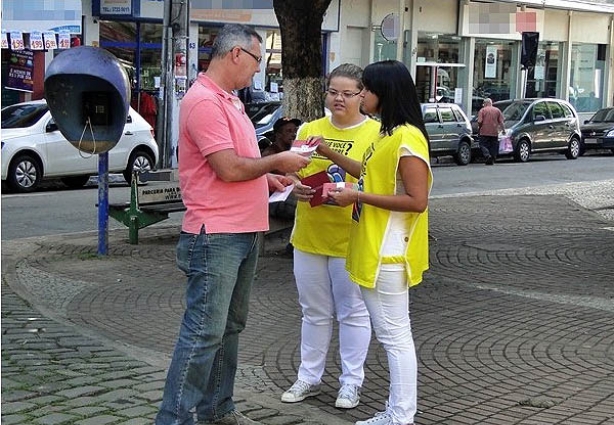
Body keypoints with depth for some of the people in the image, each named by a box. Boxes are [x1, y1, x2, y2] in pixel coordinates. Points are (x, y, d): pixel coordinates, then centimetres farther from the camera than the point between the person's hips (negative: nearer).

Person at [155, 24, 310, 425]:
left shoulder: (228, 101, 16)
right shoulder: (204, 101, -16)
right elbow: (229, 168, -22)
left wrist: (267, 178, 10)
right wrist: (276, 162, -8)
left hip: (244, 233, 10)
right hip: (216, 237, -10)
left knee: (230, 326, 16)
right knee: (204, 332, -8)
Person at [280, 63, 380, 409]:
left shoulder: (377, 133, -4)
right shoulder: (310, 130, 9)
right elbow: (293, 174, 12)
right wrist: (297, 188, -11)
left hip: (350, 238, -4)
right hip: (309, 236, 4)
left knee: (352, 312, 6)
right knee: (315, 312, 15)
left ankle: (352, 382, 17)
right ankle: (309, 377, 27)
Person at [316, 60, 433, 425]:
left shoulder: (408, 138, -18)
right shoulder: (390, 135, 13)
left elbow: (417, 201, -23)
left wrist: (358, 197, -20)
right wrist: (330, 154, 20)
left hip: (389, 254, -10)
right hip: (377, 250, 10)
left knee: (395, 335, -3)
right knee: (391, 333, 13)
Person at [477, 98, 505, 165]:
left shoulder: (482, 110, 0)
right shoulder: (497, 110, 9)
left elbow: (479, 121, -8)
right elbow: (501, 122, 5)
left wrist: (479, 128, 10)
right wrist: (503, 129, 17)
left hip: (484, 132, -3)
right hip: (494, 132, 3)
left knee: (483, 145, 2)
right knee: (493, 147, 12)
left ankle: (488, 156, -21)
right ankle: (492, 160, 11)